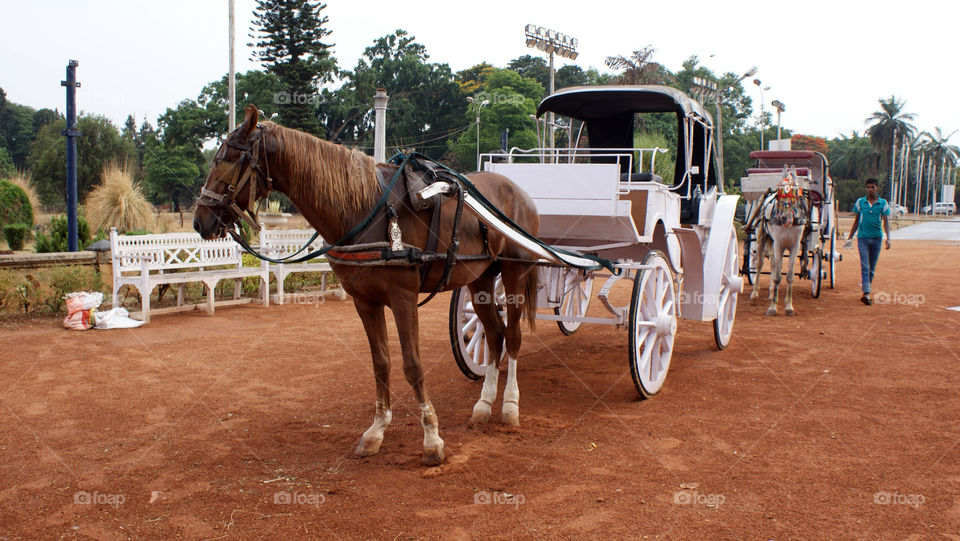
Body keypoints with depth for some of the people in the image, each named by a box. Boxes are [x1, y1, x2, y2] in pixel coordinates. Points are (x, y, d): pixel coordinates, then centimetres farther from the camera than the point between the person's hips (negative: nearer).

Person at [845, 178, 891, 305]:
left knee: (872, 267, 8)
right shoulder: (860, 202, 4)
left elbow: (886, 222, 2)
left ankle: (866, 292, 18)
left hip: (876, 237, 1)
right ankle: (866, 293, -15)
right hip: (862, 237, -1)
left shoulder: (883, 203, 3)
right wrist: (850, 238, 12)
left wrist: (888, 238, -9)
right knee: (865, 266, -9)